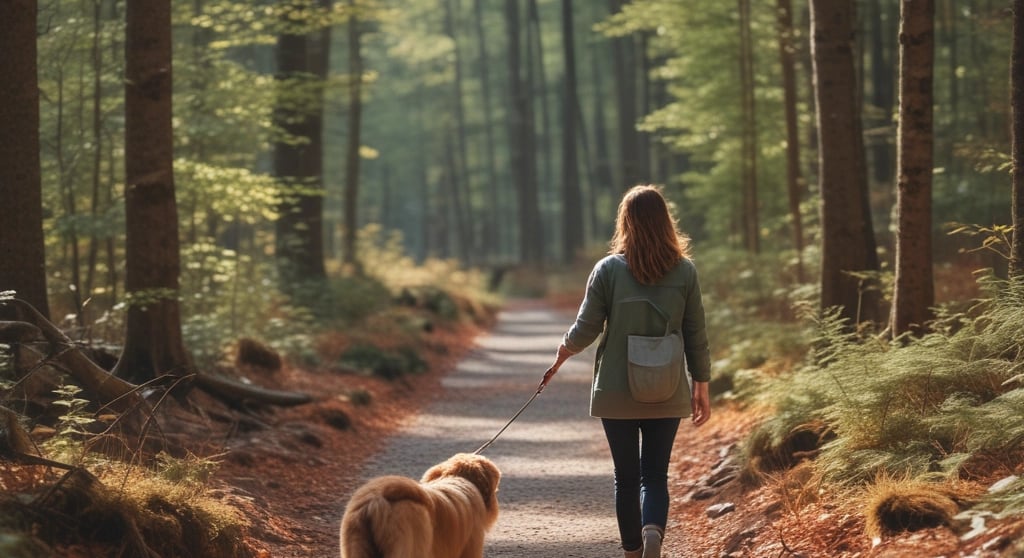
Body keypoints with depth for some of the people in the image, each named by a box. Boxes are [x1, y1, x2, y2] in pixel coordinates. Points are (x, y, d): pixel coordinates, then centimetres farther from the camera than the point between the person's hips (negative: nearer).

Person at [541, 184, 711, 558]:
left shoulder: (609, 269, -8)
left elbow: (586, 329, -5)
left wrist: (565, 349, 16)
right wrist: (702, 387, 10)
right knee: (656, 475, 7)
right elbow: (696, 336, 0)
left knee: (626, 477, 12)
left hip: (617, 393, -1)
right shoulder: (684, 271, -4)